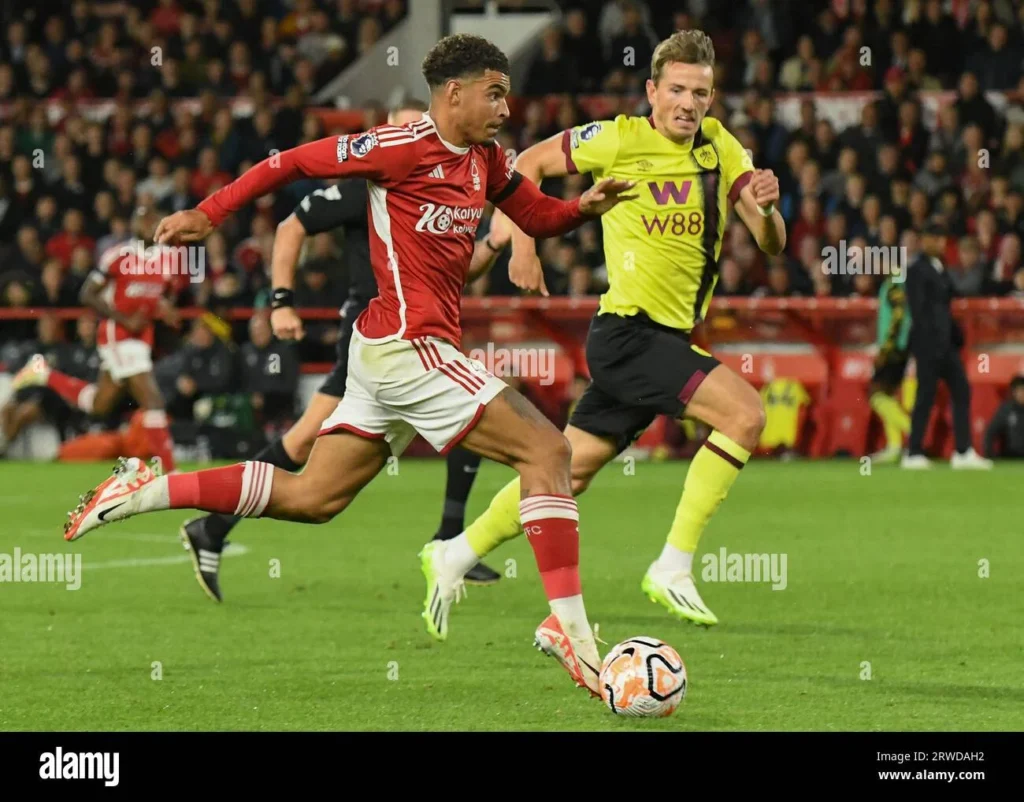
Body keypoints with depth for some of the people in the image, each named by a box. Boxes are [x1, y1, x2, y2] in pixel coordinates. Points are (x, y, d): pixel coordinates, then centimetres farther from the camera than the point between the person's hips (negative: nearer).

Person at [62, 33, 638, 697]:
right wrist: (210, 215, -4)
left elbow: (539, 217, 25)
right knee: (545, 449, -12)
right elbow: (292, 162, -5)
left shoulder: (485, 160, 13)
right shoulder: (403, 149, -12)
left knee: (309, 497, 11)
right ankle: (569, 625, -17)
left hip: (388, 350, 9)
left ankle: (147, 491, 12)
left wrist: (584, 208, 3)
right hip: (409, 344, -9)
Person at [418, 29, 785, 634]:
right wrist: (523, 244, -6)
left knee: (573, 467, 12)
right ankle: (673, 567, -18)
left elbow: (772, 244, 1)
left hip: (670, 340, 6)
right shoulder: (621, 140, -8)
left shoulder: (721, 148, 6)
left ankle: (457, 556, 26)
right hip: (627, 330, -6)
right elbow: (529, 165, 4)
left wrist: (765, 206, -21)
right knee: (745, 414, -22)